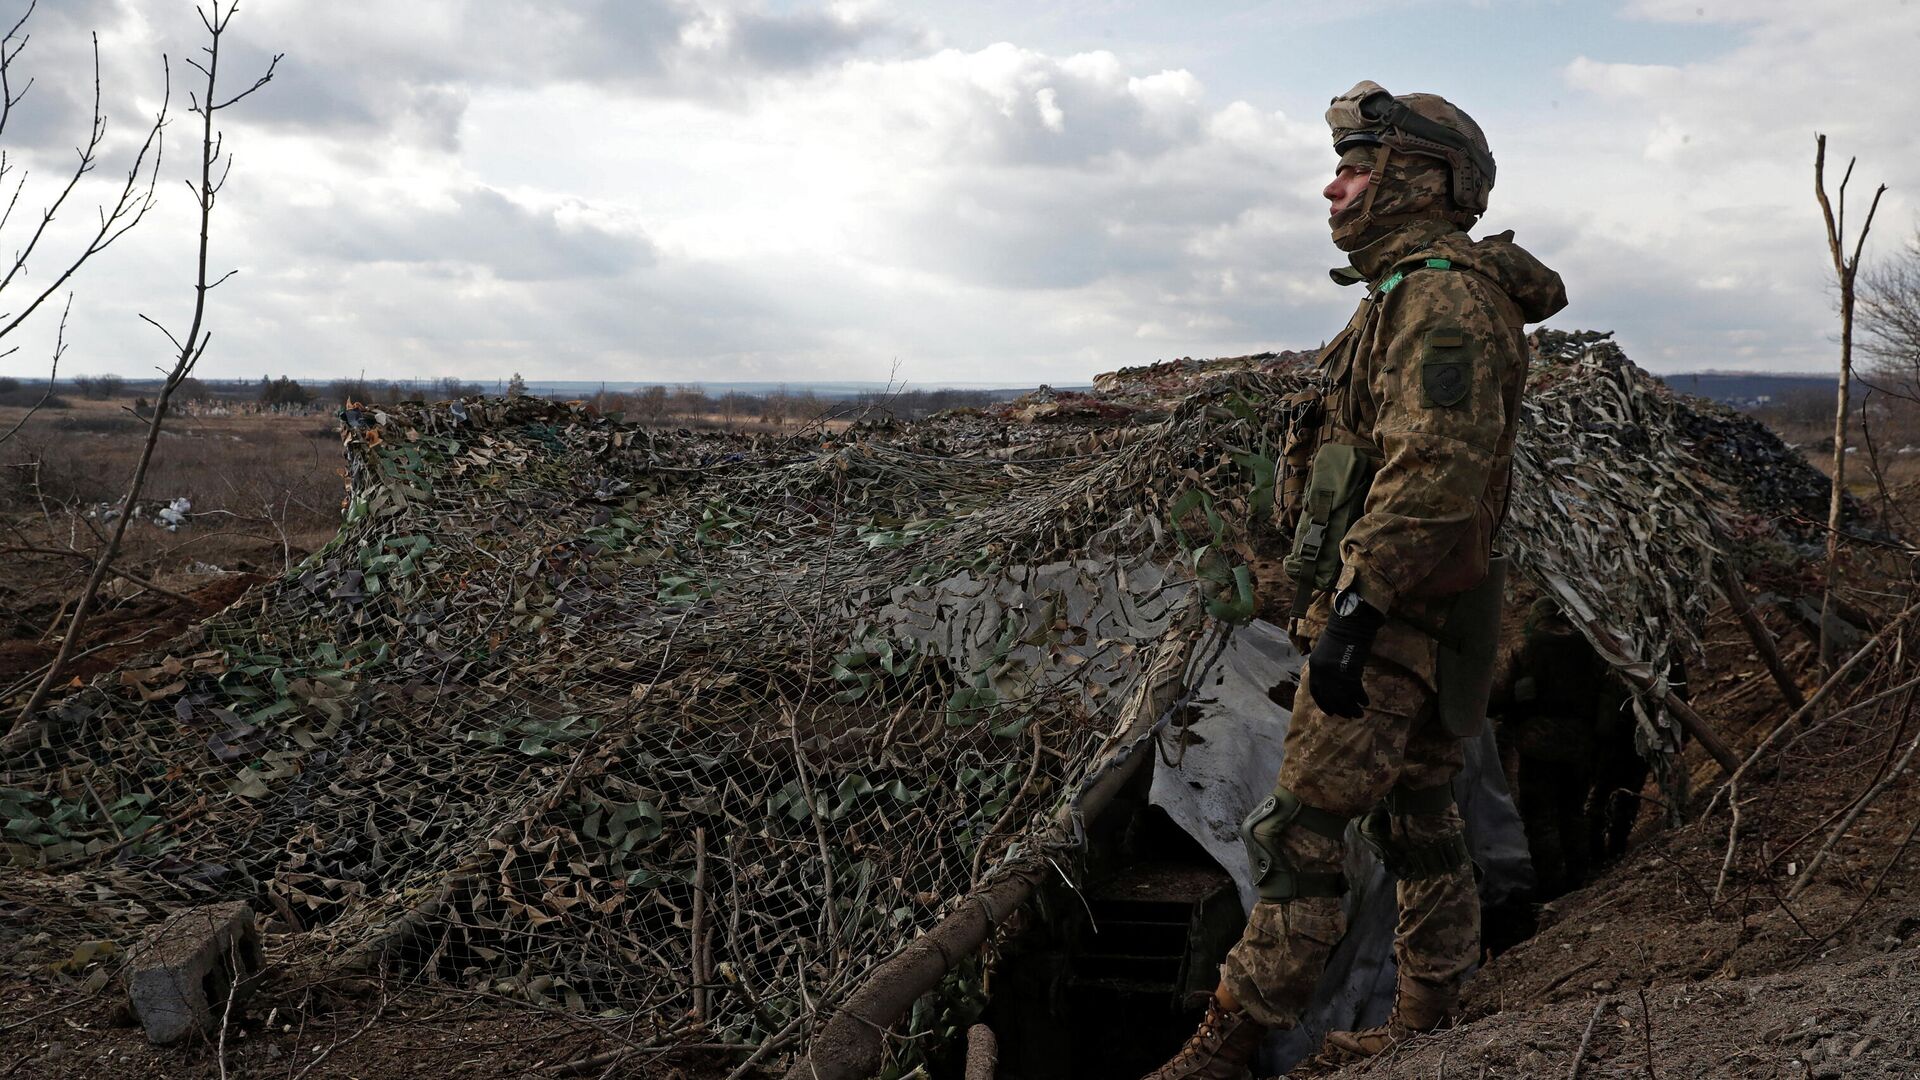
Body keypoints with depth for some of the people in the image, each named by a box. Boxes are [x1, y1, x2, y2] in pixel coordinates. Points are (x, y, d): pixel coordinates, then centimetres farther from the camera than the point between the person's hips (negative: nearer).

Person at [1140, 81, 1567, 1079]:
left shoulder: (1441, 296, -15)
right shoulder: (1412, 299, 19)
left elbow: (1432, 473, -26)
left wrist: (1353, 610, -28)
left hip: (1389, 617, -11)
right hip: (1409, 622, 11)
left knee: (1299, 834, -8)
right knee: (1417, 824, 15)